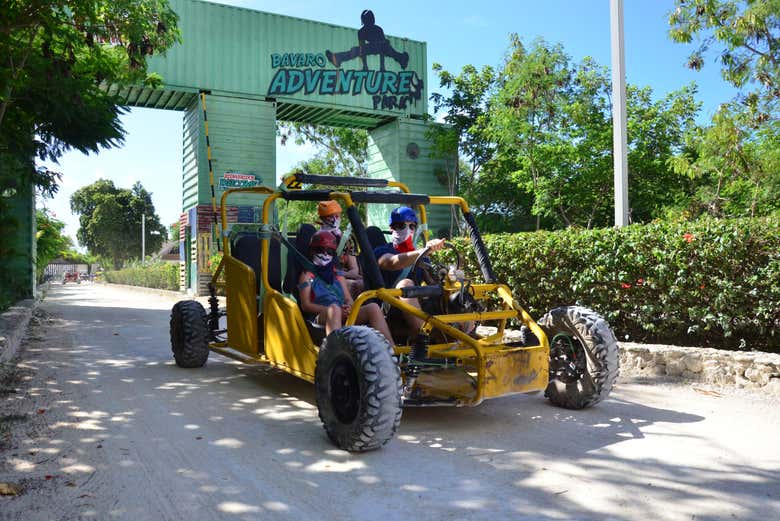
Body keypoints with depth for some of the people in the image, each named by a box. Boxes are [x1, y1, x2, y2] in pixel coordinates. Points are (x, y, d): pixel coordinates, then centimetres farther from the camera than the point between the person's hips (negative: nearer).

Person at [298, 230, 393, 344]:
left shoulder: (338, 275, 28)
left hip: (343, 315, 5)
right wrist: (332, 309, -14)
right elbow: (306, 305, 0)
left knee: (373, 307, -20)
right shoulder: (307, 275, 13)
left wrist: (348, 307, -6)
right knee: (334, 308, -39)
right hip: (322, 317, -5)